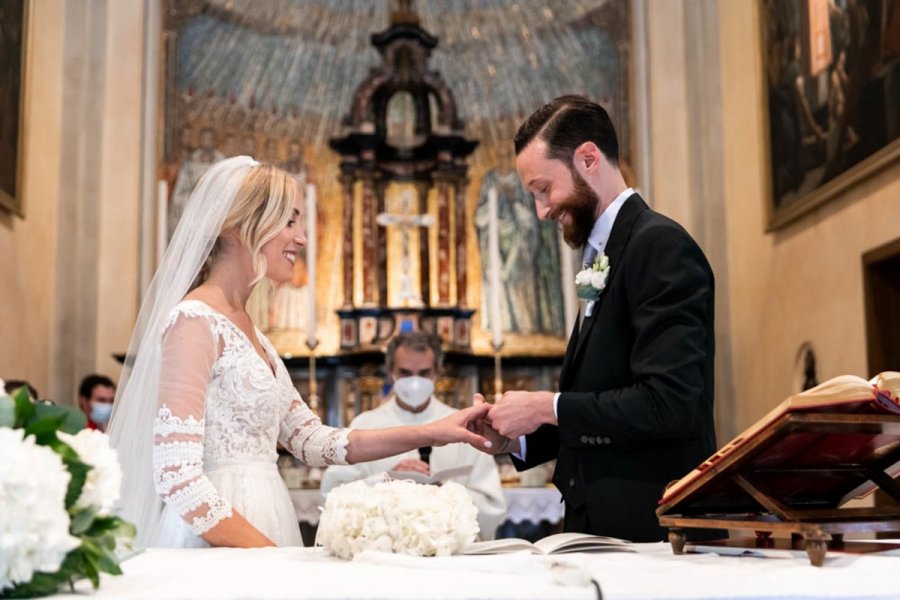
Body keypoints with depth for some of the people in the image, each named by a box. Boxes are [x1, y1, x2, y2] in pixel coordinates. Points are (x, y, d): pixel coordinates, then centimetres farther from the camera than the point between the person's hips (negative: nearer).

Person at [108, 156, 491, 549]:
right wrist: (274, 559, -17)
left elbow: (312, 441, 13)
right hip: (217, 547, -7)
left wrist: (430, 434, 8)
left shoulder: (250, 335, 13)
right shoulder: (194, 321, -12)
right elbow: (177, 478, -18)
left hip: (262, 524, 7)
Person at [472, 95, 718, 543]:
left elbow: (670, 402, -22)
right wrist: (515, 439, 5)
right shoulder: (604, 256, 16)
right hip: (602, 523, 8)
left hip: (650, 527, -8)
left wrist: (547, 408, -14)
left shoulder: (661, 246, -12)